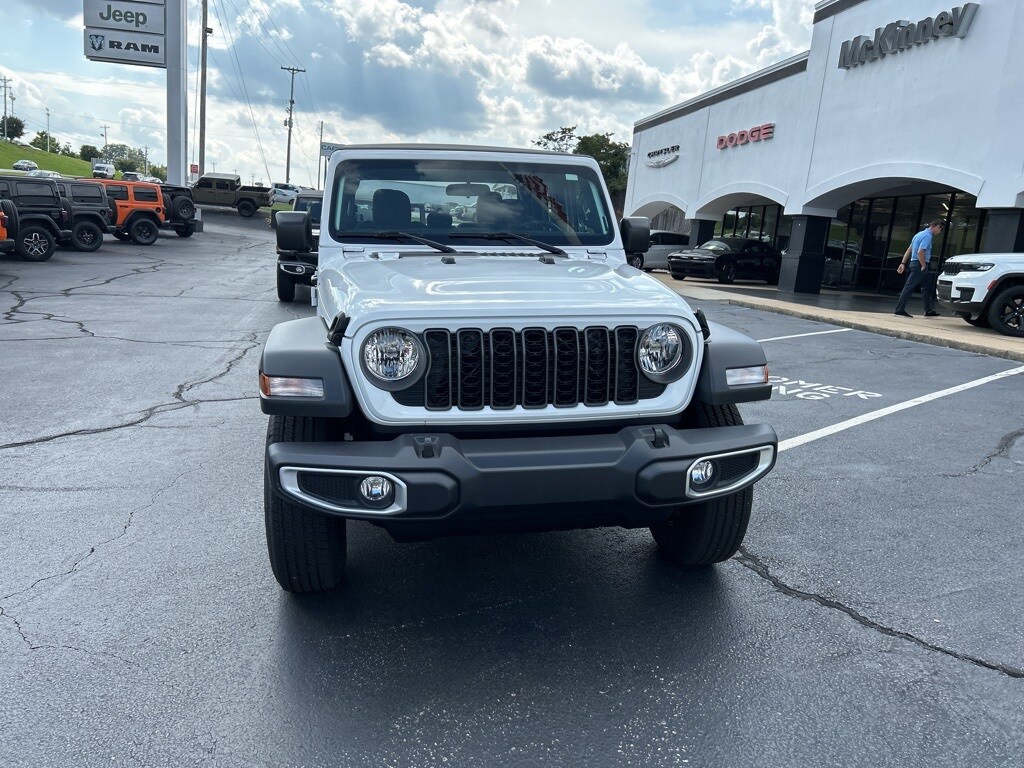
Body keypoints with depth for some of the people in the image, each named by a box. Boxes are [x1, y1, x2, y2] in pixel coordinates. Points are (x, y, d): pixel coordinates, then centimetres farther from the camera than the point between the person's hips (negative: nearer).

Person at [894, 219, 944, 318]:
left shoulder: (921, 234, 18)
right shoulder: (927, 236, -13)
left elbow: (909, 250, 19)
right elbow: (920, 252, -25)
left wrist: (903, 263, 17)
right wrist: (924, 266, -17)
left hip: (915, 263, 10)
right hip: (919, 265, -10)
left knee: (927, 286, 14)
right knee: (909, 287, -9)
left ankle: (929, 311, 17)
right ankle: (900, 310, -8)